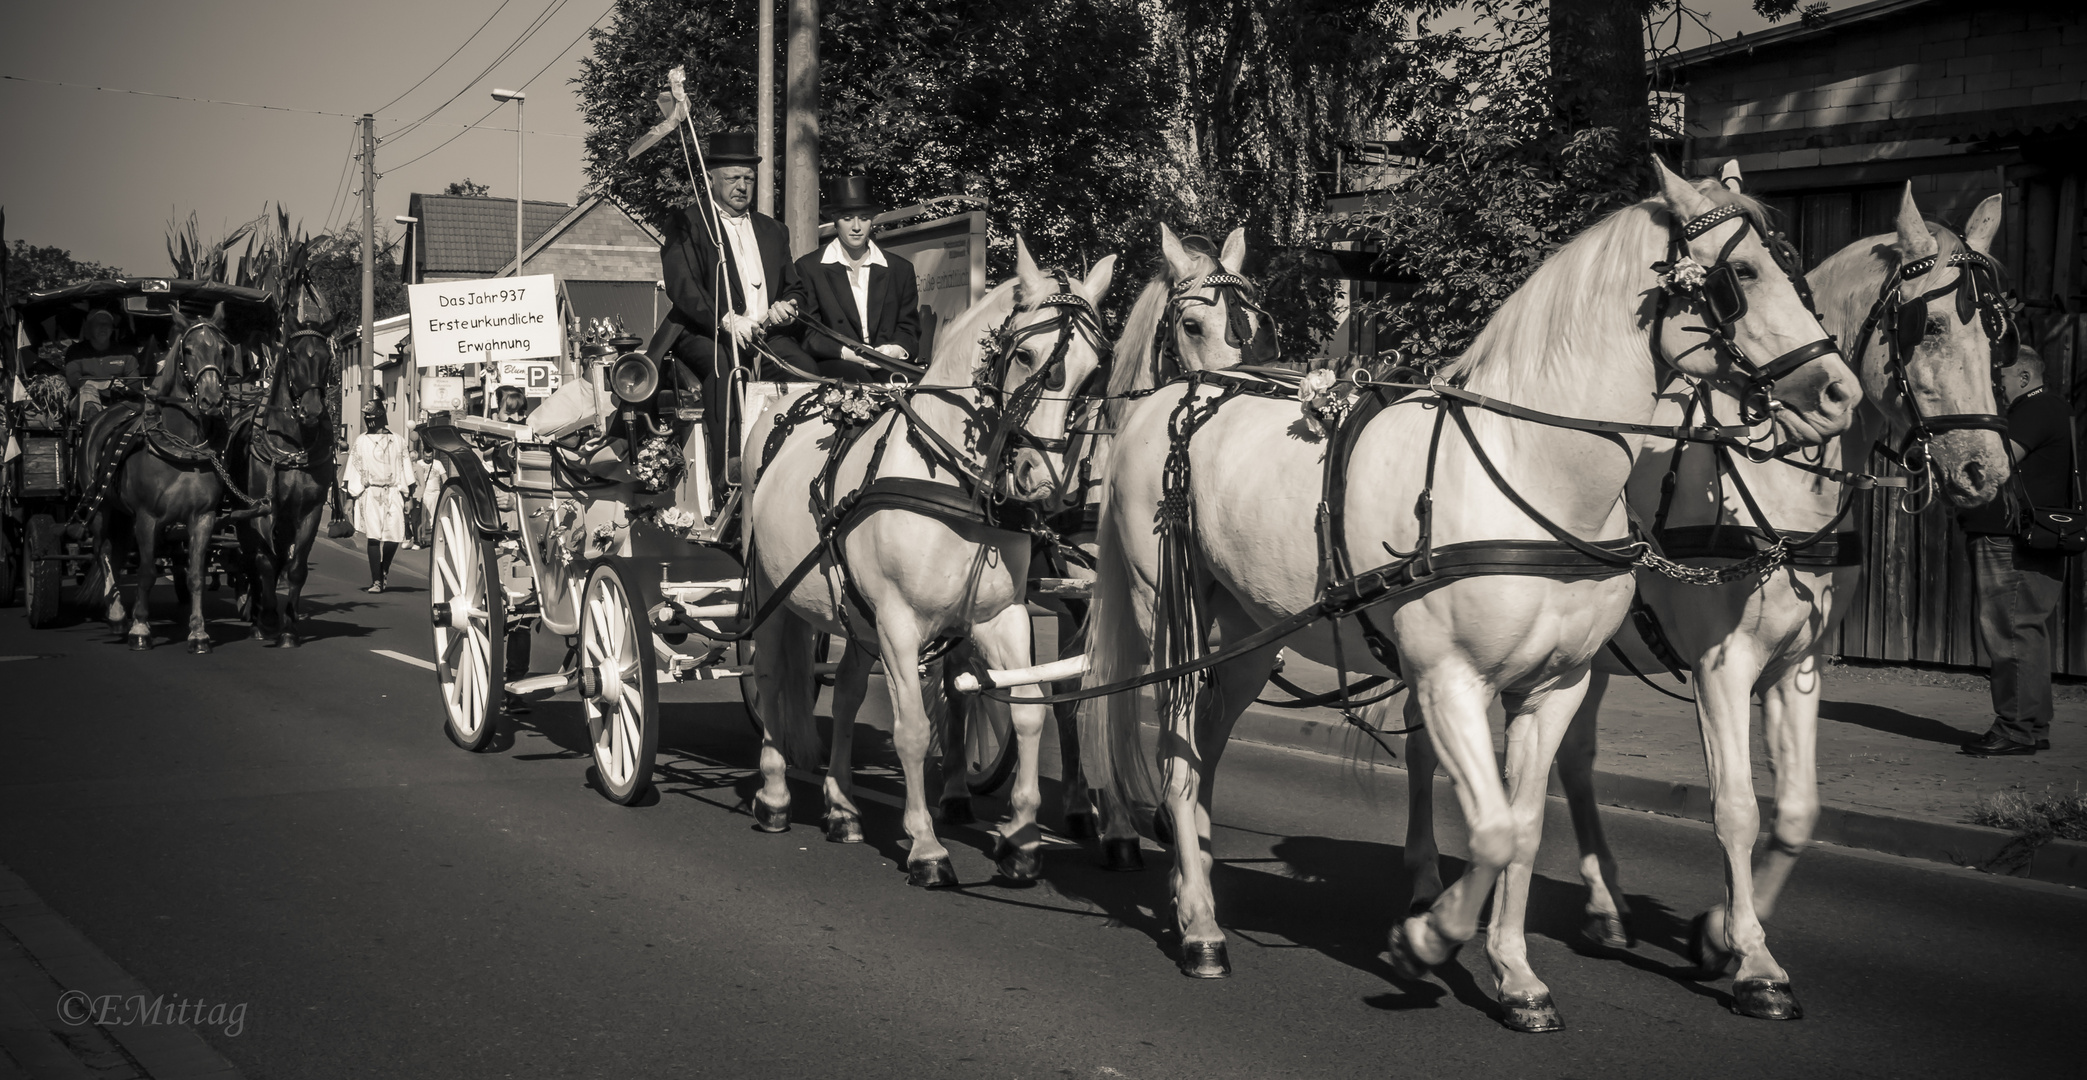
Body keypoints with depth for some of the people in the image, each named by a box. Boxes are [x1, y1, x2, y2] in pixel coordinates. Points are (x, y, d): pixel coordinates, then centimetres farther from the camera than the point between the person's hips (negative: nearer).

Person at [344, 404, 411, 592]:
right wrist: (349, 499, 1)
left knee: (394, 536, -7)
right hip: (369, 493, -1)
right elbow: (353, 471, 7)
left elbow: (405, 470, 12)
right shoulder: (361, 441, 8)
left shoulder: (398, 441, 11)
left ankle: (384, 568, 22)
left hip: (393, 493, 1)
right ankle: (376, 581, -7)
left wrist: (408, 498, 7)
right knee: (374, 537, -9)